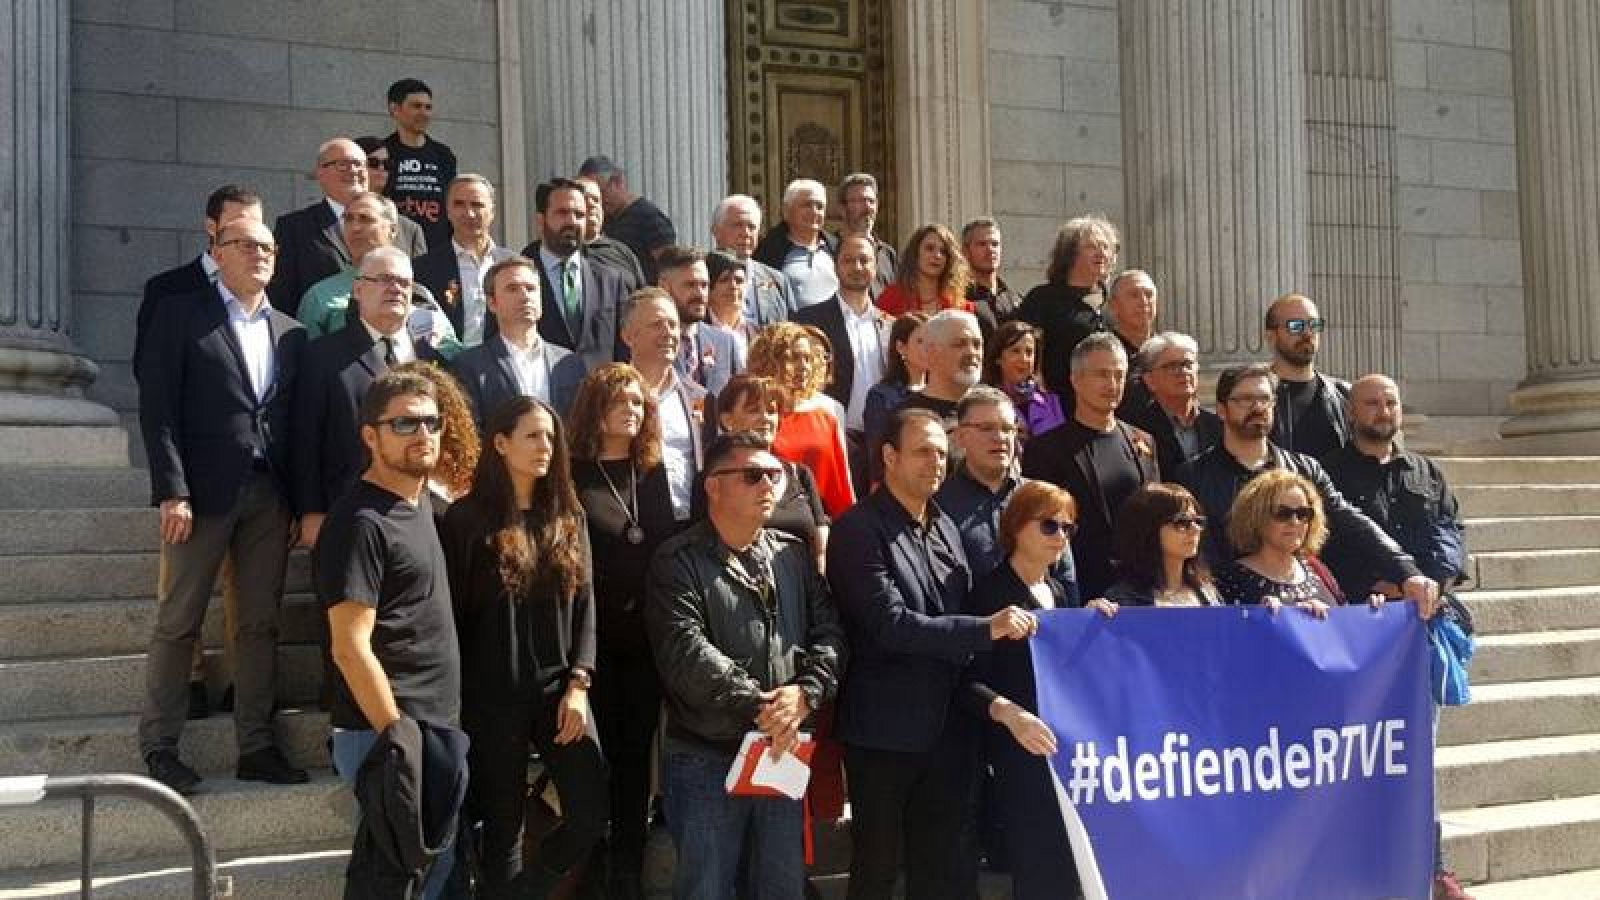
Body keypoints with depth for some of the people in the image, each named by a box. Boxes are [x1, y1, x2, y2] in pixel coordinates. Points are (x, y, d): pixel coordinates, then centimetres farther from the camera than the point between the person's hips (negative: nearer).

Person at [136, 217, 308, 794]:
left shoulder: (290, 334, 16)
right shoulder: (180, 315, 2)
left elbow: (296, 421, 13)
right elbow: (157, 408, -5)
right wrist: (172, 491, -14)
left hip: (270, 496, 4)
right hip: (202, 492, -4)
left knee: (259, 625, 6)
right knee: (178, 622, 1)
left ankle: (256, 746, 12)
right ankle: (159, 747, 9)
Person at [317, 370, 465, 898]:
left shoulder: (420, 505, 13)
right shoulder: (360, 522, -15)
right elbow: (350, 647, -20)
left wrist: (436, 733, 15)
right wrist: (396, 736, -21)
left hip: (439, 730, 9)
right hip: (390, 732, -9)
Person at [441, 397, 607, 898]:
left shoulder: (567, 517, 10)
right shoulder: (467, 518, -2)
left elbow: (585, 605, 8)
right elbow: (452, 615, -2)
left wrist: (578, 684, -4)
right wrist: (458, 701, -3)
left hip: (560, 688, 3)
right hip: (493, 695, -3)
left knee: (594, 812, -5)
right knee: (504, 827, 4)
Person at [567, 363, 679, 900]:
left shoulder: (653, 474, 11)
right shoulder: (572, 476, -4)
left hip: (646, 636, 4)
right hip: (593, 636, -4)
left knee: (636, 753, 9)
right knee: (595, 755, 3)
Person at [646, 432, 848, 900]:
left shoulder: (794, 554, 9)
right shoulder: (679, 562, -8)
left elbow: (828, 633, 4)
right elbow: (687, 652, -19)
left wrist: (805, 692, -14)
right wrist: (760, 707, -21)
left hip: (783, 751, 5)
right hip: (706, 758, -5)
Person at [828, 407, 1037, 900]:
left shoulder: (946, 529, 13)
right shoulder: (858, 530, -11)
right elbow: (891, 626, -21)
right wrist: (988, 629, -22)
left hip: (949, 726, 7)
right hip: (886, 730, -6)